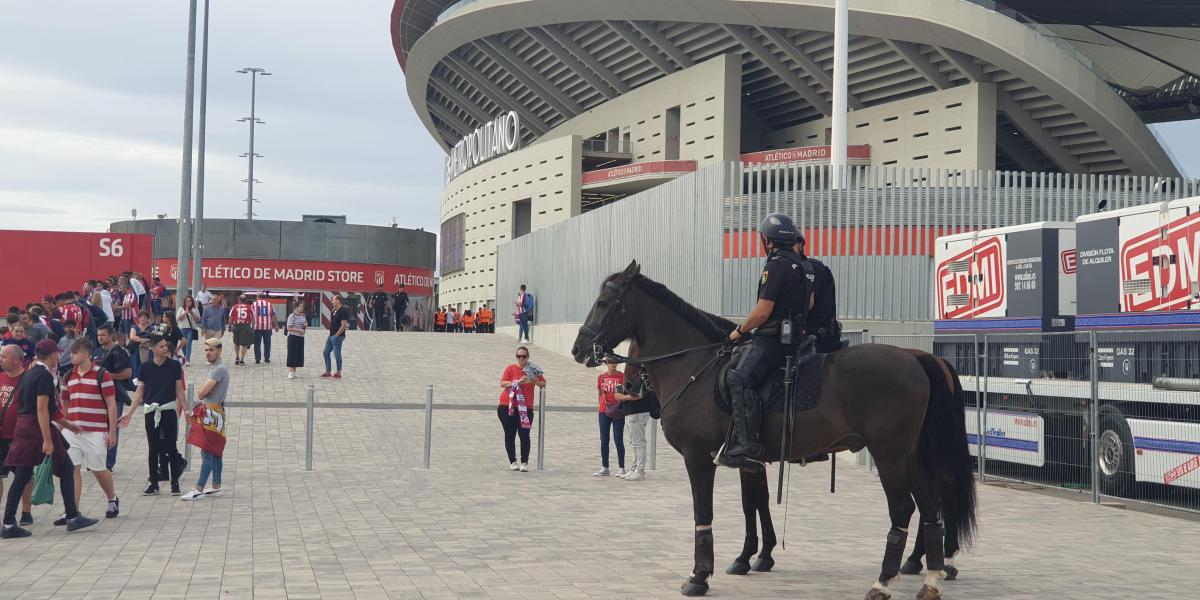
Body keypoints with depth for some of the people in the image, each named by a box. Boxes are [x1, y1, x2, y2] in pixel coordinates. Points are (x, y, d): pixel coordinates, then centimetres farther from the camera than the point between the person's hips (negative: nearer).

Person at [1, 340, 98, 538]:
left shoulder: (30, 374, 15)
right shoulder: (44, 375, -13)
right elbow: (41, 409, -20)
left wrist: (67, 424, 31)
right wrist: (47, 440, -22)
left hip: (23, 427, 8)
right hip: (37, 429, -8)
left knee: (21, 477, 7)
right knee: (66, 469, 5)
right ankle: (72, 517, 8)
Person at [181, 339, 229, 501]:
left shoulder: (220, 369, -16)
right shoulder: (213, 367, 16)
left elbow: (201, 393, -19)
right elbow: (202, 393, 17)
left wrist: (201, 392, 0)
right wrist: (203, 392, -2)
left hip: (213, 414, -10)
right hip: (209, 413, 10)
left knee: (207, 452, -10)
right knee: (215, 452, 13)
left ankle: (198, 489, -12)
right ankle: (216, 487, 18)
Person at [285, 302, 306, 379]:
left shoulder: (303, 316, 11)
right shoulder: (291, 316, -11)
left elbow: (305, 326, 22)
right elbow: (289, 328, -15)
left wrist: (305, 325, -1)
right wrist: (299, 330, -20)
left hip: (301, 337, 7)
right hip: (293, 337, -7)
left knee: (299, 355, 7)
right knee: (292, 354, -7)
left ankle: (294, 372, 15)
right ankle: (290, 372, -5)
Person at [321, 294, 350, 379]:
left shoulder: (343, 311, -14)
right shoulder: (333, 310, 13)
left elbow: (344, 325, -19)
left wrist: (336, 335, -18)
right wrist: (331, 334, 12)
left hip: (338, 336, -10)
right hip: (331, 336, 10)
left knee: (337, 354, -4)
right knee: (326, 353, 11)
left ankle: (338, 373, 7)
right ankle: (327, 372, 18)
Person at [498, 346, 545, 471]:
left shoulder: (533, 370, 8)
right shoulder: (510, 368, 3)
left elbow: (544, 383, 11)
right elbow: (502, 383, -8)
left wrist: (536, 382, -12)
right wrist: (517, 382, -21)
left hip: (526, 408, 0)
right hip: (508, 407, 0)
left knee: (524, 435, -7)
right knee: (510, 435, 4)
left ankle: (524, 463, -5)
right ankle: (513, 462, 12)